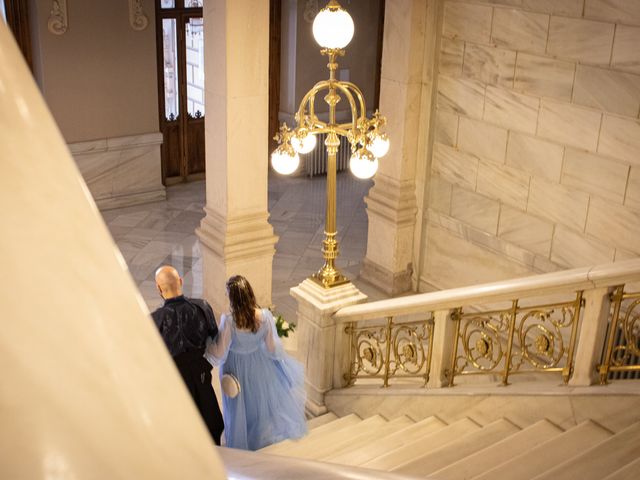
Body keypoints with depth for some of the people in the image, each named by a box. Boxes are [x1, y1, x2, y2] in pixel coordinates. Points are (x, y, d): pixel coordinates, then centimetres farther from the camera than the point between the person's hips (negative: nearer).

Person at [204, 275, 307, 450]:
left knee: (240, 407, 24)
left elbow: (219, 354, -23)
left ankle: (241, 443, 48)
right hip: (259, 364, 2)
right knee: (261, 398, 31)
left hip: (236, 368, -2)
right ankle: (265, 434, 57)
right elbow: (272, 348, -14)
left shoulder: (229, 322, -35)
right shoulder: (265, 316, -27)